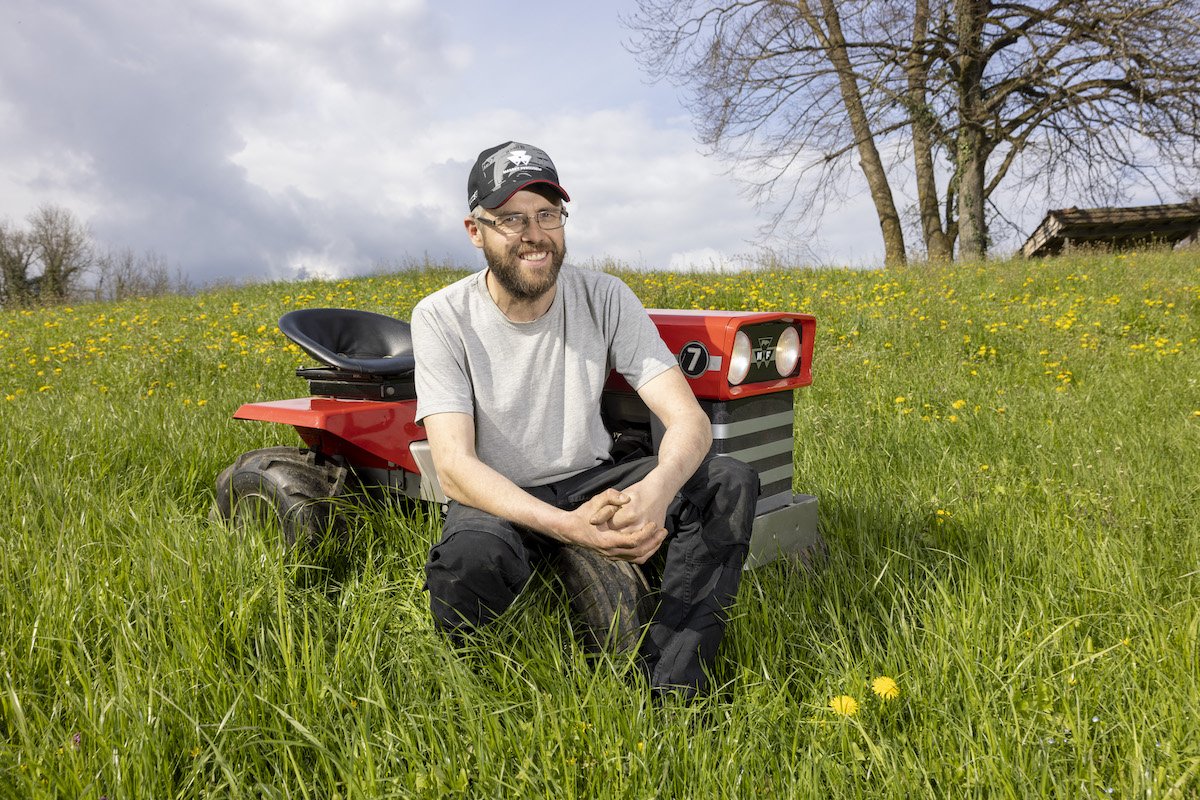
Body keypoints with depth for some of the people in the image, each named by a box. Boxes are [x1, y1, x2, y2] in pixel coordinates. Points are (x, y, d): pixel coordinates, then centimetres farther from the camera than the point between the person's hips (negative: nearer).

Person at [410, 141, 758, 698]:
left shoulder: (605, 298, -8)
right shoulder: (441, 318, -13)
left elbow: (689, 420, -15)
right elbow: (454, 465, -22)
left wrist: (657, 487, -40)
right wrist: (565, 526, -40)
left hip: (590, 481, 3)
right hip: (498, 500, -3)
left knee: (731, 482, -20)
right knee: (466, 561, -39)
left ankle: (668, 687, -22)